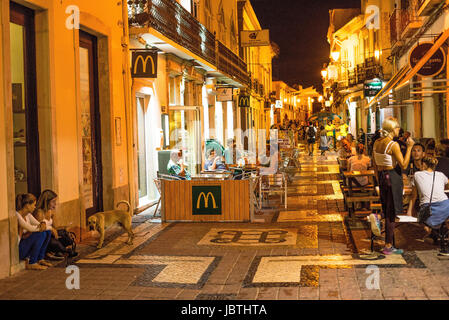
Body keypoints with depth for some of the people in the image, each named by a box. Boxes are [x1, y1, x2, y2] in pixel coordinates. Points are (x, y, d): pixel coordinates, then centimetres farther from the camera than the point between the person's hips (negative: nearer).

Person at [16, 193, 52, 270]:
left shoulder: (27, 214, 8)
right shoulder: (16, 215, -20)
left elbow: (38, 224, 7)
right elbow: (30, 228, -30)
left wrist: (43, 224, -17)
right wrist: (40, 228, -13)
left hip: (26, 244, 9)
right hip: (17, 249, -9)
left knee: (47, 232, -1)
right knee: (41, 234, -25)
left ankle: (40, 259, 7)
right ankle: (31, 263, -15)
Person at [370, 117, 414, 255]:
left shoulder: (376, 143, 5)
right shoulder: (393, 145, -17)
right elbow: (404, 165, -17)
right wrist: (409, 147, -13)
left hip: (382, 176, 7)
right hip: (393, 177, -7)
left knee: (387, 209, 24)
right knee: (391, 213, 1)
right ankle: (388, 246, 5)